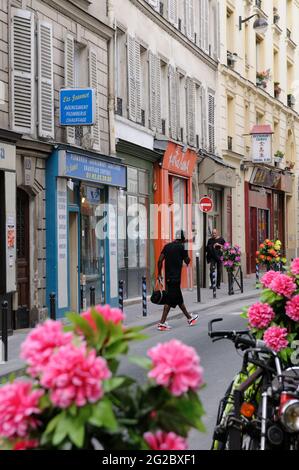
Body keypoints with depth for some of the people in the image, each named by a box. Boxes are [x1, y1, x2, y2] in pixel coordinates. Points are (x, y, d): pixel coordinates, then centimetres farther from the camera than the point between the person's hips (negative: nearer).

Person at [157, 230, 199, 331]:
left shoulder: (167, 246, 9)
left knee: (179, 298, 17)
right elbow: (187, 262, -1)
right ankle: (162, 323, -8)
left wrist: (159, 274, 10)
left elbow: (160, 260, 4)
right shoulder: (182, 247, -8)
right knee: (170, 300, -5)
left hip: (168, 276, 7)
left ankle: (189, 318, 31)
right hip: (175, 277, -7)